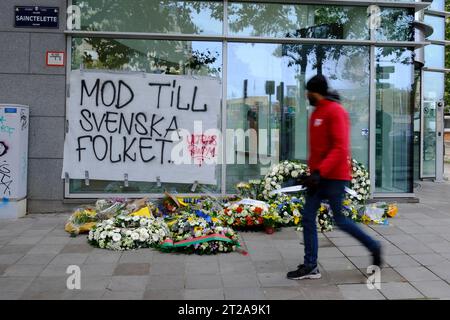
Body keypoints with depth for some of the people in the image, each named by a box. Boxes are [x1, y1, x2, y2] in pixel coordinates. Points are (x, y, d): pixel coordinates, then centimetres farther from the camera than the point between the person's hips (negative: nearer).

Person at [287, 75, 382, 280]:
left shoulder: (335, 111, -13)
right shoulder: (317, 112, 15)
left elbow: (340, 148, -22)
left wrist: (319, 172, -28)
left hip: (334, 176, -9)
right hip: (319, 175, 9)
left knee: (339, 219, 2)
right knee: (308, 217, 4)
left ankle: (373, 247, 24)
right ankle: (310, 266, 9)